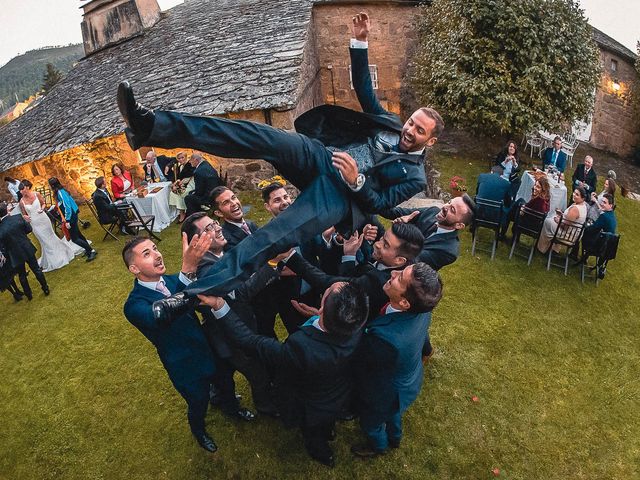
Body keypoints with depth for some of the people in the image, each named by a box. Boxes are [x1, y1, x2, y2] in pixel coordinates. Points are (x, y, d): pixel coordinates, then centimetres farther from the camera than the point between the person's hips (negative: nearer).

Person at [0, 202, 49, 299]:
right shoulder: (18, 217, -17)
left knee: (22, 276, 19)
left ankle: (29, 294, 34)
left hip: (15, 256, -1)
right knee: (36, 269, 19)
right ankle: (46, 289, 30)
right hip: (28, 250, 1)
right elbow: (29, 229, -3)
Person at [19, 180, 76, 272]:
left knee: (51, 237, 15)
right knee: (44, 242, 9)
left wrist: (42, 209, -13)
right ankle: (51, 262, 25)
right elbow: (24, 214, 3)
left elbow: (43, 203, 7)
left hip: (44, 220, 0)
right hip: (34, 224, 0)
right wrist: (25, 217, -19)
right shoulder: (22, 201, -9)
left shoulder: (37, 194, -9)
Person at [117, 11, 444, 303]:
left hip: (341, 193, -4)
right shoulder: (392, 124, 22)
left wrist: (357, 181, -21)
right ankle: (151, 126, -38)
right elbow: (363, 88, 19)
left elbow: (378, 205, -3)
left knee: (273, 238, -30)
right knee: (263, 137, -27)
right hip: (319, 156, 4)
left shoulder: (414, 176, 8)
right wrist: (360, 43, 7)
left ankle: (198, 291, -32)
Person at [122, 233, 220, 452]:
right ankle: (199, 431, 55)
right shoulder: (134, 305, -28)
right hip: (186, 368, -5)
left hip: (209, 350, 5)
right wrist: (188, 270, -61)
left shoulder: (172, 280, -8)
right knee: (198, 403, 20)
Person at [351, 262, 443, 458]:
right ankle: (395, 436, 69)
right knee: (393, 412, 38)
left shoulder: (387, 338, -50)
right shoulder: (421, 310, -28)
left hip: (384, 394, -5)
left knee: (371, 422, 31)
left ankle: (378, 446, 63)